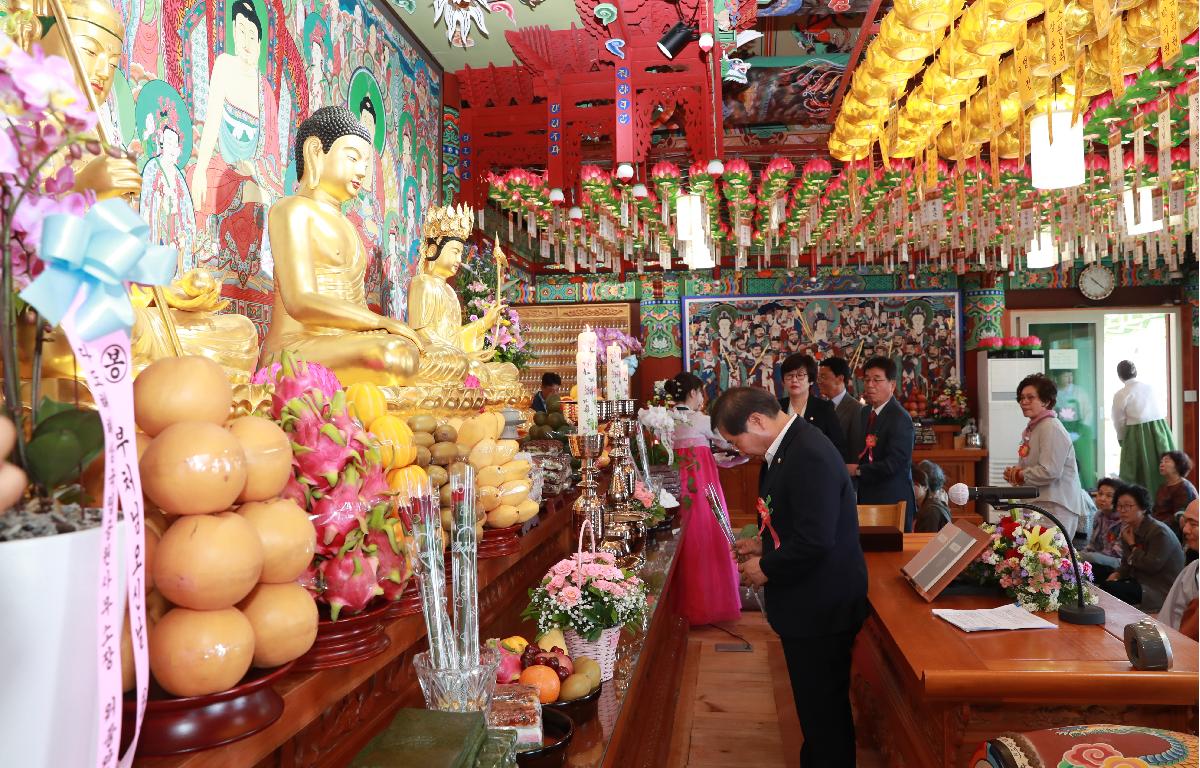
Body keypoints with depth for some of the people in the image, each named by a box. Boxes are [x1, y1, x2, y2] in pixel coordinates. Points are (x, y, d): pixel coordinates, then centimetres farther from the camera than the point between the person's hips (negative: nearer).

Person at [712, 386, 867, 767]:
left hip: (820, 607, -10)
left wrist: (766, 569, -16)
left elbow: (815, 542, -30)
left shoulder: (810, 457, -27)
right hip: (810, 604, 10)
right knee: (817, 702, 24)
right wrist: (763, 543, 4)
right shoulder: (786, 447, 5)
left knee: (822, 705, 8)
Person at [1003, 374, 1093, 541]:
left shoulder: (1051, 428, -13)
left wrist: (1021, 475, -6)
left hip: (1056, 506, -9)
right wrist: (1014, 473, 5)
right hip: (1038, 504, 9)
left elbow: (1049, 472, -20)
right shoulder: (1031, 428, 16)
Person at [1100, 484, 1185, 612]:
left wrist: (1132, 545, -14)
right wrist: (1117, 574, -4)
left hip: (1161, 590, -8)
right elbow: (1127, 563, 17)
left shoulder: (1159, 532, -17)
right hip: (1139, 581, 8)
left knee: (1109, 588, -24)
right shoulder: (1128, 529, 9)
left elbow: (1152, 566, -22)